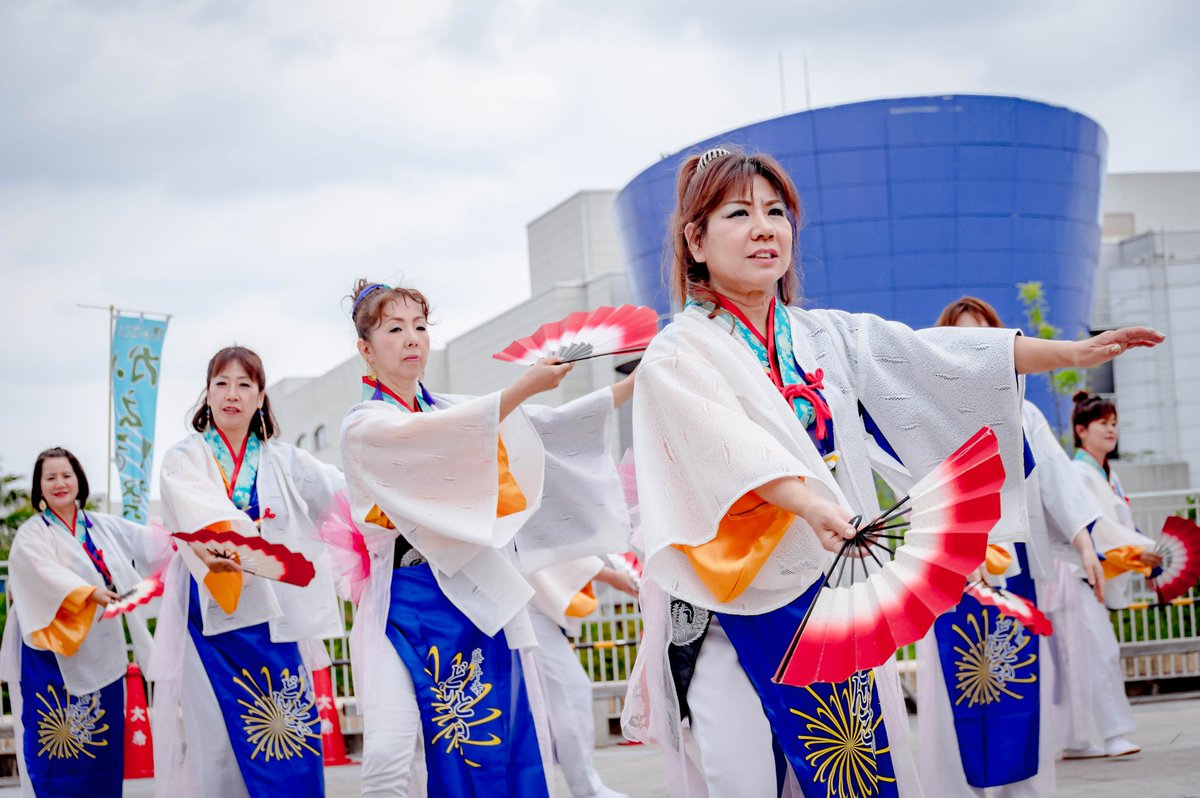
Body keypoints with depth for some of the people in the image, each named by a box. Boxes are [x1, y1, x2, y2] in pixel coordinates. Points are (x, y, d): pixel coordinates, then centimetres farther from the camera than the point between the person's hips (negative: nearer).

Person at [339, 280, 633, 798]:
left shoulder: (454, 409, 16)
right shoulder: (363, 427, -2)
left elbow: (547, 429, 8)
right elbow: (428, 438, -21)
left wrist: (631, 388, -3)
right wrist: (522, 387, -27)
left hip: (478, 599, 5)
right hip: (407, 604, -5)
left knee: (490, 750, 3)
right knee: (389, 753, -21)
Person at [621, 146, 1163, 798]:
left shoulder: (827, 338, 14)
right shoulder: (678, 354, -3)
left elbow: (935, 357, 12)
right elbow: (728, 443, -21)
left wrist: (1071, 352, 7)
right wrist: (812, 503, -38)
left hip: (834, 597, 5)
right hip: (735, 611, -5)